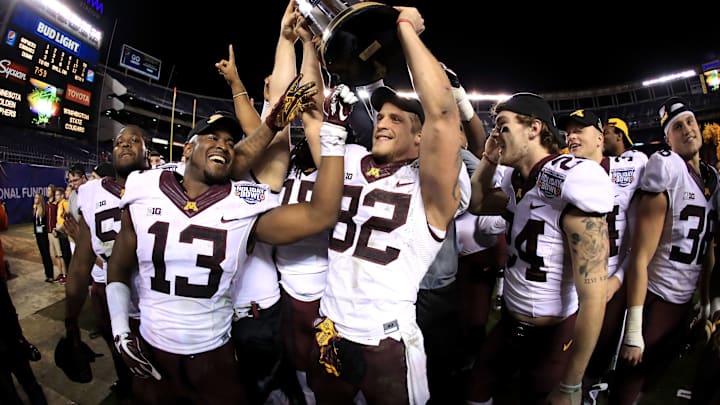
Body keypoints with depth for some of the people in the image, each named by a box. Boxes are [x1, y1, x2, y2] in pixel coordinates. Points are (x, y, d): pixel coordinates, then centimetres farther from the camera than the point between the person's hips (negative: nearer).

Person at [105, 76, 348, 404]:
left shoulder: (246, 207, -14)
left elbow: (321, 214, -26)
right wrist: (120, 332, -2)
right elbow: (118, 268, 6)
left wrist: (332, 132, -25)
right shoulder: (143, 196, -7)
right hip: (150, 353, 2)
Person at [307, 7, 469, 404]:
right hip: (330, 333, 5)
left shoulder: (429, 188, -15)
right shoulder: (350, 161, 1)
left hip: (387, 344, -4)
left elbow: (442, 111, -29)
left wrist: (406, 27, -20)